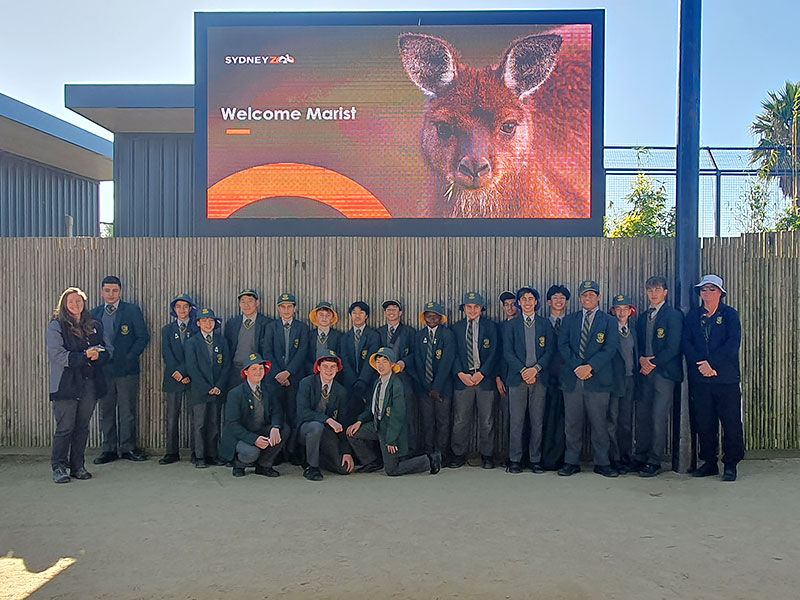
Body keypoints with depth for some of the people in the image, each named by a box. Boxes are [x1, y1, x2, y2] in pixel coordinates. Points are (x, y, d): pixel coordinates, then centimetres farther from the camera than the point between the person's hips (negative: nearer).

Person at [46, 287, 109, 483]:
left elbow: (105, 352, 15)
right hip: (66, 384, -4)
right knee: (65, 428, -3)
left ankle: (78, 467, 18)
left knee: (82, 427, 9)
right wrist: (84, 356, -18)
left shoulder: (94, 325, 14)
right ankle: (59, 468, 8)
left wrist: (97, 356, -8)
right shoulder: (56, 326, -1)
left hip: (90, 383, 4)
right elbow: (57, 355, -11)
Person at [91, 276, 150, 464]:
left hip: (126, 369, -3)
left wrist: (129, 357, -10)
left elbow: (143, 337, -3)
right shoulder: (94, 313, 11)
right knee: (106, 411, 9)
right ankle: (109, 449, 17)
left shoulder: (132, 311, 0)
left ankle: (128, 448, 13)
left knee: (128, 410, 2)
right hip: (103, 369, 3)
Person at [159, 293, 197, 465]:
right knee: (172, 416, 2)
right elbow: (166, 353, 3)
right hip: (173, 378, 2)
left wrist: (187, 373, -11)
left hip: (192, 377, -2)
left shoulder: (197, 328, 7)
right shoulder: (167, 330, 14)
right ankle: (172, 453, 7)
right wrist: (176, 372, -10)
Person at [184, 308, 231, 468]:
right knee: (199, 423, -1)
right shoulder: (191, 342, 2)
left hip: (217, 390, 2)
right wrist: (207, 388, -11)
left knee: (214, 424, 5)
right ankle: (199, 457, 6)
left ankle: (213, 455, 12)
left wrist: (219, 386, -6)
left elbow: (226, 365, 6)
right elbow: (192, 368, -5)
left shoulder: (221, 341, 10)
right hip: (199, 391, -2)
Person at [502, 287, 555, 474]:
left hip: (539, 378, 1)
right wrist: (523, 371, -10)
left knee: (537, 422, 3)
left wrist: (536, 368, -10)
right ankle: (515, 460, 7)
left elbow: (550, 350, 4)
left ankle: (535, 460, 12)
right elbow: (507, 352, 1)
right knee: (516, 421, -1)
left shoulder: (545, 324, 11)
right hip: (517, 378, -1)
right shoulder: (511, 325, 9)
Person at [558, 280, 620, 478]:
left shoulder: (609, 321, 7)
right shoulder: (569, 319, 14)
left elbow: (610, 348, -4)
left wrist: (590, 366, -15)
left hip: (597, 378, -2)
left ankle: (602, 463, 14)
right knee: (572, 423, 5)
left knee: (599, 423, 3)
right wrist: (576, 367, -9)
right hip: (572, 378, 2)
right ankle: (571, 462, 14)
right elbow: (563, 346, 5)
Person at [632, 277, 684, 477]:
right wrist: (642, 359, -1)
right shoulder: (643, 317, 19)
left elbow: (673, 347, -10)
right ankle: (640, 457, 15)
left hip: (663, 372, -6)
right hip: (645, 372, 6)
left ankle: (654, 462, 0)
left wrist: (653, 363, -9)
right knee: (642, 415, 6)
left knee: (659, 417, -6)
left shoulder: (673, 315, -2)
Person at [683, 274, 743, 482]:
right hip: (700, 379, 2)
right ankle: (709, 463, 18)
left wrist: (711, 364, -14)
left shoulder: (730, 314, 5)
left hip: (726, 378, -2)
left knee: (731, 424, 0)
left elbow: (733, 343, -7)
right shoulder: (692, 316, 12)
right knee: (704, 424, 6)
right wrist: (701, 363, -12)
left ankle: (730, 465, 11)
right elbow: (686, 344, 4)